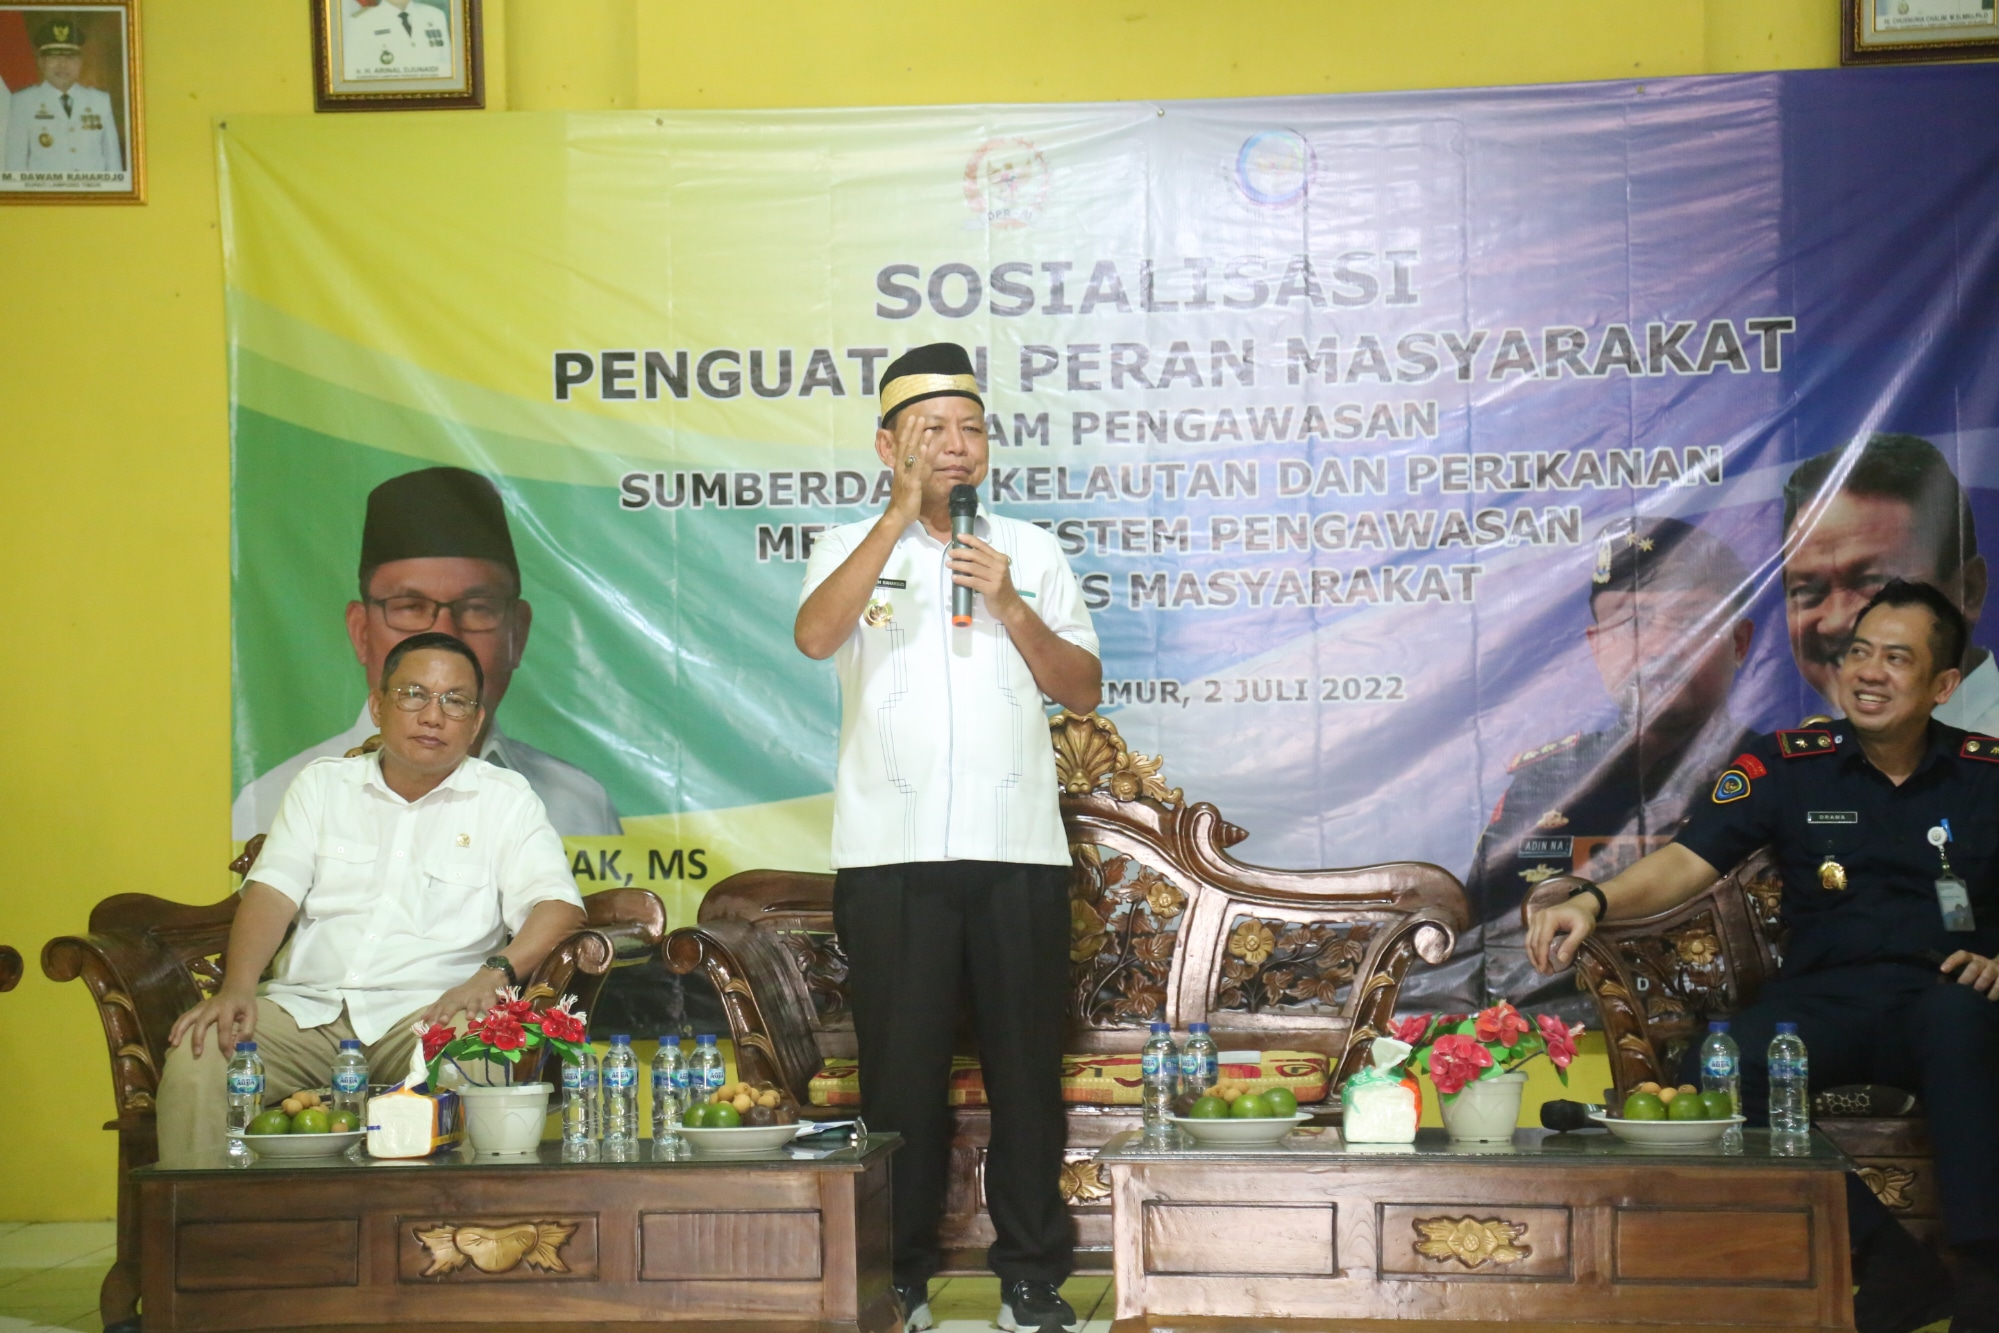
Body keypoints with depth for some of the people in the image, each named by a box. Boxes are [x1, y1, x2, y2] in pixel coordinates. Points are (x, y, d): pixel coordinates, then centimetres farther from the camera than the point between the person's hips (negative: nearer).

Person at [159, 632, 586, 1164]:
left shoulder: (506, 799, 9)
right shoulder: (323, 783, 17)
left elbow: (558, 906, -4)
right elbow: (272, 891, 7)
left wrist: (494, 974, -24)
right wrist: (236, 987, -13)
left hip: (425, 1010, -2)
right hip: (306, 1006, 2)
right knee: (195, 1062, -25)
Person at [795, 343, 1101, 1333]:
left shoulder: (1031, 552, 13)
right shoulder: (854, 547, 7)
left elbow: (1083, 690, 8)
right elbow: (815, 637, -15)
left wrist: (1009, 605, -6)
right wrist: (903, 513, -17)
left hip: (1018, 851, 2)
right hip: (890, 854, -2)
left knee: (1026, 1065, 5)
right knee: (900, 1069, 3)